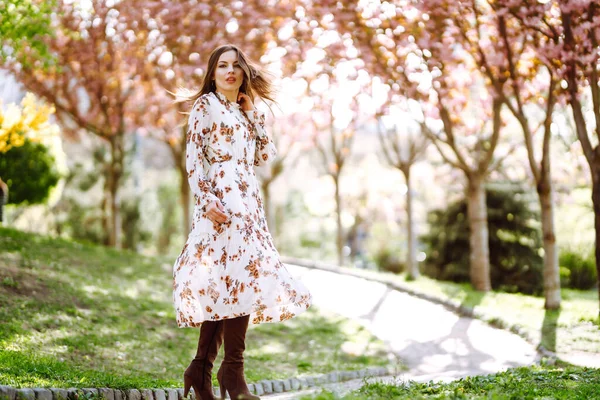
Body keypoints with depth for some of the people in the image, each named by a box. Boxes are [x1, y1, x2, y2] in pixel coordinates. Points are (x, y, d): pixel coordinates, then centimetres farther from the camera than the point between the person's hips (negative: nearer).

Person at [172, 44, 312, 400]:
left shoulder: (244, 111, 23)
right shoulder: (205, 105, 3)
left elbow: (266, 155, 16)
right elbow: (194, 158, -7)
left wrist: (252, 114, 12)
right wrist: (206, 200, -18)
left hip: (248, 201, 8)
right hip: (221, 199, -8)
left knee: (225, 287, 4)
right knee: (242, 277, -17)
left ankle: (201, 369, 8)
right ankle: (233, 370, -15)